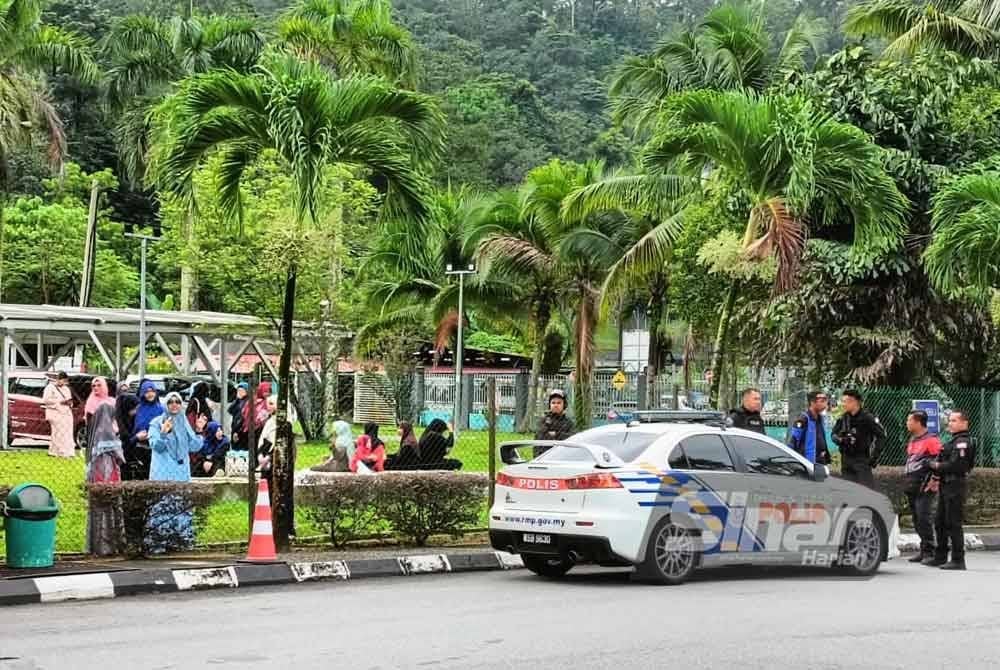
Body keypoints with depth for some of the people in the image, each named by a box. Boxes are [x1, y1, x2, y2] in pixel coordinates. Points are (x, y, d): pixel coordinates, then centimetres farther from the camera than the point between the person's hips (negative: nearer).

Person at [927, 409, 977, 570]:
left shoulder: (963, 442, -14)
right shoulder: (954, 441, 19)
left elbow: (955, 465, -22)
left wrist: (936, 466, -8)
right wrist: (937, 478, 9)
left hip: (955, 486, -11)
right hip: (946, 486, 11)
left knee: (953, 523, -8)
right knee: (940, 522, 16)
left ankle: (958, 560, -4)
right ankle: (940, 557, 24)